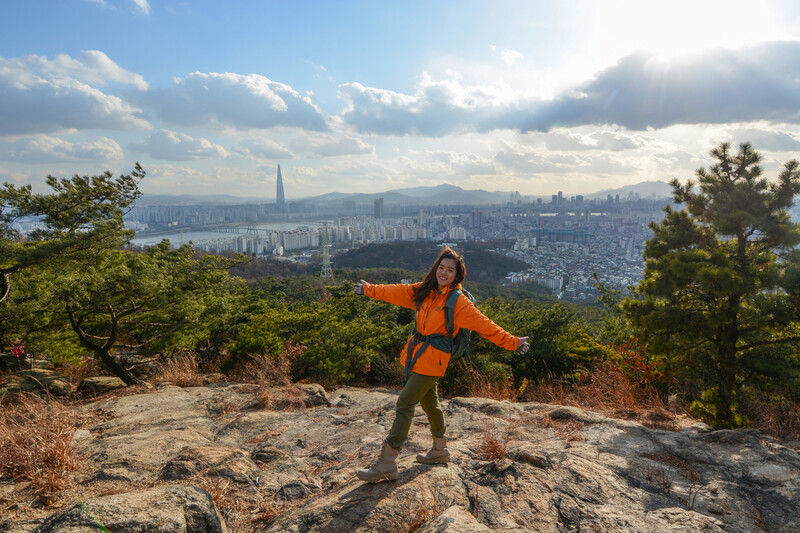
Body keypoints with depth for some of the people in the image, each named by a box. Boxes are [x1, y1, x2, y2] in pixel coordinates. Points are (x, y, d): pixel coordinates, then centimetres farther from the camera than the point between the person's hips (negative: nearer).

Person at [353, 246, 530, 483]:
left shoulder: (459, 302, -11)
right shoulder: (424, 291, 7)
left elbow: (485, 326, -10)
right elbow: (397, 292, 18)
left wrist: (512, 342, -13)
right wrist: (370, 289, 28)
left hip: (433, 358, -7)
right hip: (417, 353, 7)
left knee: (405, 403, -10)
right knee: (429, 403, 19)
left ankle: (387, 463, -5)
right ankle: (440, 450, 37)